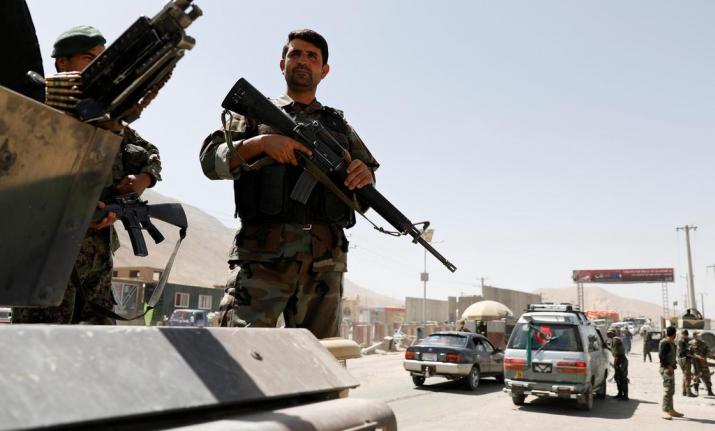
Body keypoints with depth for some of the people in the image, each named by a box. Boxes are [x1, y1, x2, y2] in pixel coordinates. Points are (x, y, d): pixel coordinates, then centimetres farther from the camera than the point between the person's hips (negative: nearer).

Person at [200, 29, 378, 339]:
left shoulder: (340, 126, 24)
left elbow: (368, 197, 22)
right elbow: (211, 160, 5)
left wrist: (365, 177, -3)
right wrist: (261, 142, -12)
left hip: (325, 262, 3)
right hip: (263, 255, -2)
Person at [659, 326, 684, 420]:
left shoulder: (671, 343, 15)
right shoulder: (665, 342, -16)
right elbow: (661, 356, -22)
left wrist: (673, 365, 13)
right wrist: (668, 366, -23)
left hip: (670, 369, 10)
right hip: (666, 369, -10)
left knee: (671, 391, 16)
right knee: (667, 390, -12)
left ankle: (671, 410, 24)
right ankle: (665, 411, -11)